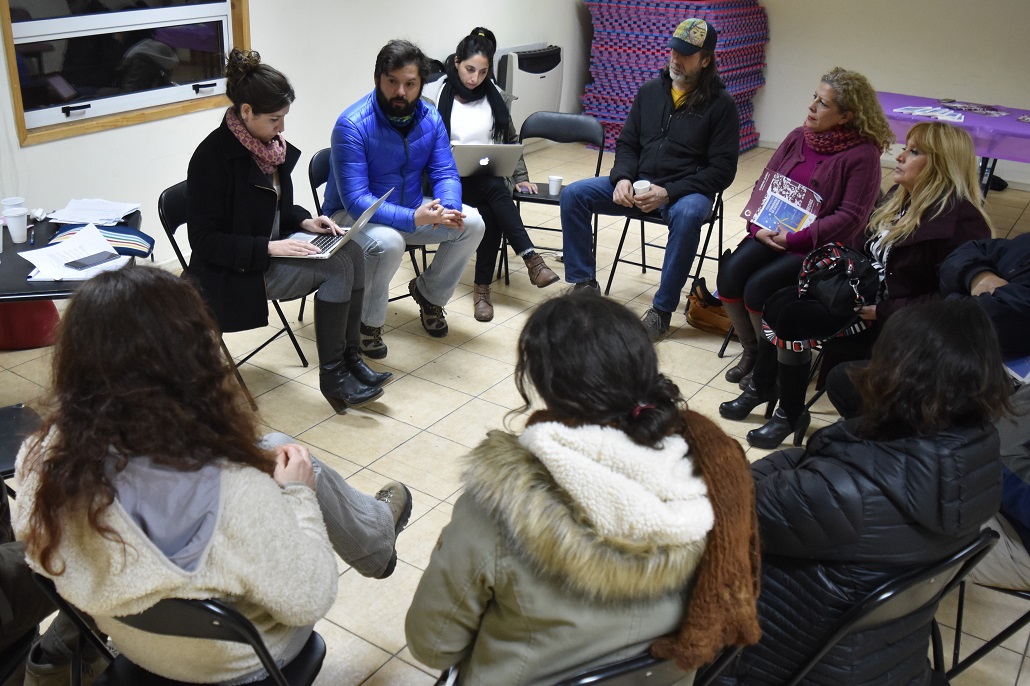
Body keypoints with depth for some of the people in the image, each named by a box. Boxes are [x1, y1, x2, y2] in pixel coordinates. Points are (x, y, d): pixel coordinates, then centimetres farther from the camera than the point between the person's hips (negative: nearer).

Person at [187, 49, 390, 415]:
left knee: (351, 252, -12)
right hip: (235, 274, -8)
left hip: (270, 250, 8)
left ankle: (349, 357, -5)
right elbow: (205, 240, -20)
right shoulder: (213, 156, -20)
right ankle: (331, 376, -11)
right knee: (337, 268, -22)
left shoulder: (270, 144, 4)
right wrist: (270, 248, -26)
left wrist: (304, 221, -2)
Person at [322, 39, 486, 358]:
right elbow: (356, 199, -30)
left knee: (471, 223, -11)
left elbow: (446, 174, -6)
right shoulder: (352, 125, -24)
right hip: (353, 215, -6)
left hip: (412, 210, 6)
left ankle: (429, 293, 12)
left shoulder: (430, 119, -5)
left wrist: (447, 208, -30)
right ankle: (367, 323, -10)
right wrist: (413, 219, -41)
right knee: (388, 243, -37)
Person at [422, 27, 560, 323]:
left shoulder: (496, 97, 11)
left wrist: (520, 177, 9)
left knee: (490, 214, -31)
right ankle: (531, 259, -36)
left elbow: (511, 141, 18)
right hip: (451, 179, -3)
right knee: (495, 189, -33)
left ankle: (483, 288, -27)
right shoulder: (434, 94, 0)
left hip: (490, 178, 3)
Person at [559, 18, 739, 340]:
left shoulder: (721, 104, -4)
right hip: (637, 184, 5)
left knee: (687, 215, -40)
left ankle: (662, 310, -27)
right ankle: (585, 283, -5)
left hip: (687, 190, -4)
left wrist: (668, 193, -20)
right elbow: (627, 143, 15)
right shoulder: (649, 91, 9)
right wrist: (622, 178, -9)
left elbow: (722, 170, -8)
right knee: (573, 195, -14)